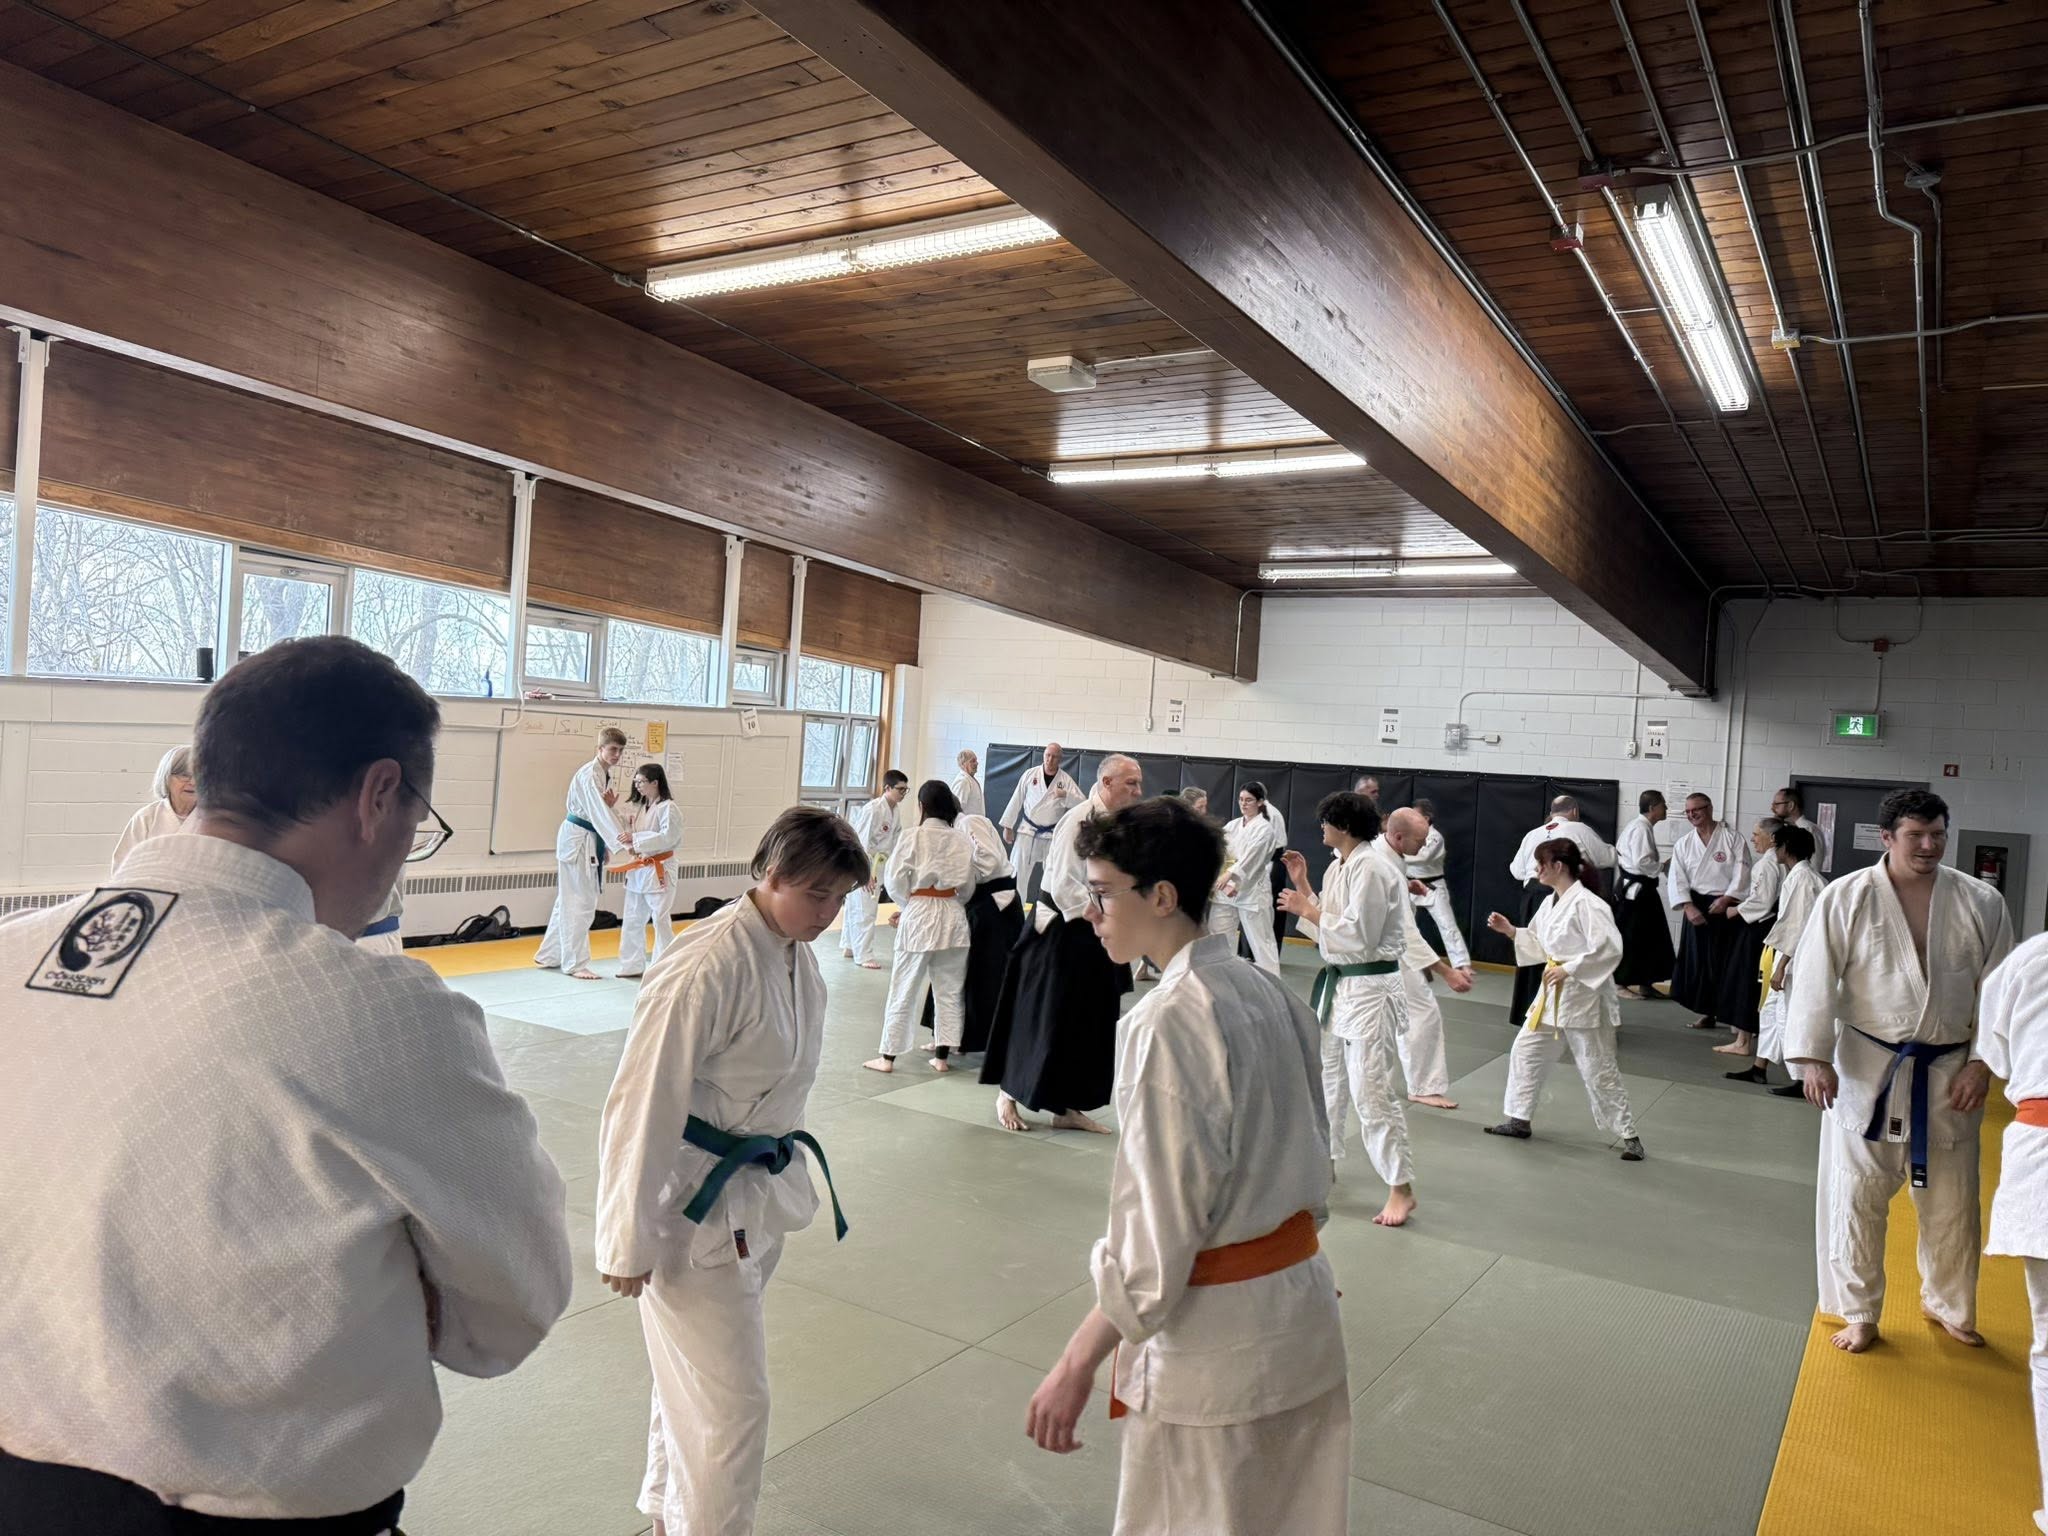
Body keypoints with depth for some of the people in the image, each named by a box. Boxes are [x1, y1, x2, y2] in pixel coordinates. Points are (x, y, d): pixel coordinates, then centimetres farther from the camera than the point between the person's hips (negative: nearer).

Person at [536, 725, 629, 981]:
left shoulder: (604, 774, 10)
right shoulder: (590, 775, -19)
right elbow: (599, 812, -32)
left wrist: (605, 847, 11)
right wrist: (621, 842, -42)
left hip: (591, 840, 10)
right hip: (576, 840, -10)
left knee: (569, 901, 16)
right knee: (579, 903, -4)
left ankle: (548, 956, 27)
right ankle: (576, 963, 4)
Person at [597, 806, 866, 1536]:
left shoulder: (796, 952, 0)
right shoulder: (708, 966, -27)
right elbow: (644, 1105, -23)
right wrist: (629, 1242, -17)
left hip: (757, 1192, 8)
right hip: (694, 1202, -8)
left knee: (699, 1373, 25)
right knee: (731, 1400, 1)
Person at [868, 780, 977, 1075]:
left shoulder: (911, 836, -9)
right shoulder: (962, 839, 0)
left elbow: (896, 881, -8)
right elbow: (967, 887, 5)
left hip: (918, 917, -3)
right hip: (953, 917, 3)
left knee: (904, 989, 5)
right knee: (950, 990, 12)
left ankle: (888, 1057, 12)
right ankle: (942, 1056, 18)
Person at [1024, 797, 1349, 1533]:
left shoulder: (1168, 1022, -23)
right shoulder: (1271, 994, 2)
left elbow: (1157, 1222, -23)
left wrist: (1078, 1364, -15)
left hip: (1213, 1339, -8)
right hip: (1305, 1313, 8)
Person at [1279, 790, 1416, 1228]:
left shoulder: (1371, 871, -20)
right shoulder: (1339, 867, 10)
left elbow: (1358, 938, -23)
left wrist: (1307, 909, -16)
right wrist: (1302, 885, 9)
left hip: (1368, 990, -10)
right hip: (1336, 983, 10)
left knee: (1371, 1090, -9)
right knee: (1325, 1076, 19)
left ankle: (1401, 1189, 1)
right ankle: (1325, 1161, 35)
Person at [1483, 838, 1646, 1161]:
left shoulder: (1586, 904, -21)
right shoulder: (1550, 902, 6)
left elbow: (1610, 950, -26)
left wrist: (1569, 970, -26)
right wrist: (1510, 930, 5)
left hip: (1584, 997, -9)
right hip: (1552, 993, 9)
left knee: (1598, 1071, 0)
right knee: (1525, 1051, 13)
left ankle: (1629, 1136, 16)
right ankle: (1519, 1120, 26)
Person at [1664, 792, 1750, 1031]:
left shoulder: (1731, 837, -2)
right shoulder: (1683, 843, 7)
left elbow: (1742, 871, -6)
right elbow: (1677, 878, 2)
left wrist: (1726, 899, -15)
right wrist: (1688, 907, -10)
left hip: (1726, 906, -3)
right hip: (1697, 909, 3)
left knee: (1728, 962, -3)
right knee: (1699, 961, 4)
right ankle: (1706, 1013, 15)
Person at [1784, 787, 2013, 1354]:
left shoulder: (1981, 903, -2)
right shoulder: (1847, 898, -9)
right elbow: (1815, 979, -9)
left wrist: (1982, 1063, -3)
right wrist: (1815, 1057, -13)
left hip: (1949, 1074, 2)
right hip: (1866, 1071, -2)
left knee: (1952, 1201, 16)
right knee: (1858, 1196, 5)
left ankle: (1948, 1303, 41)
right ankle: (1859, 1312, 23)